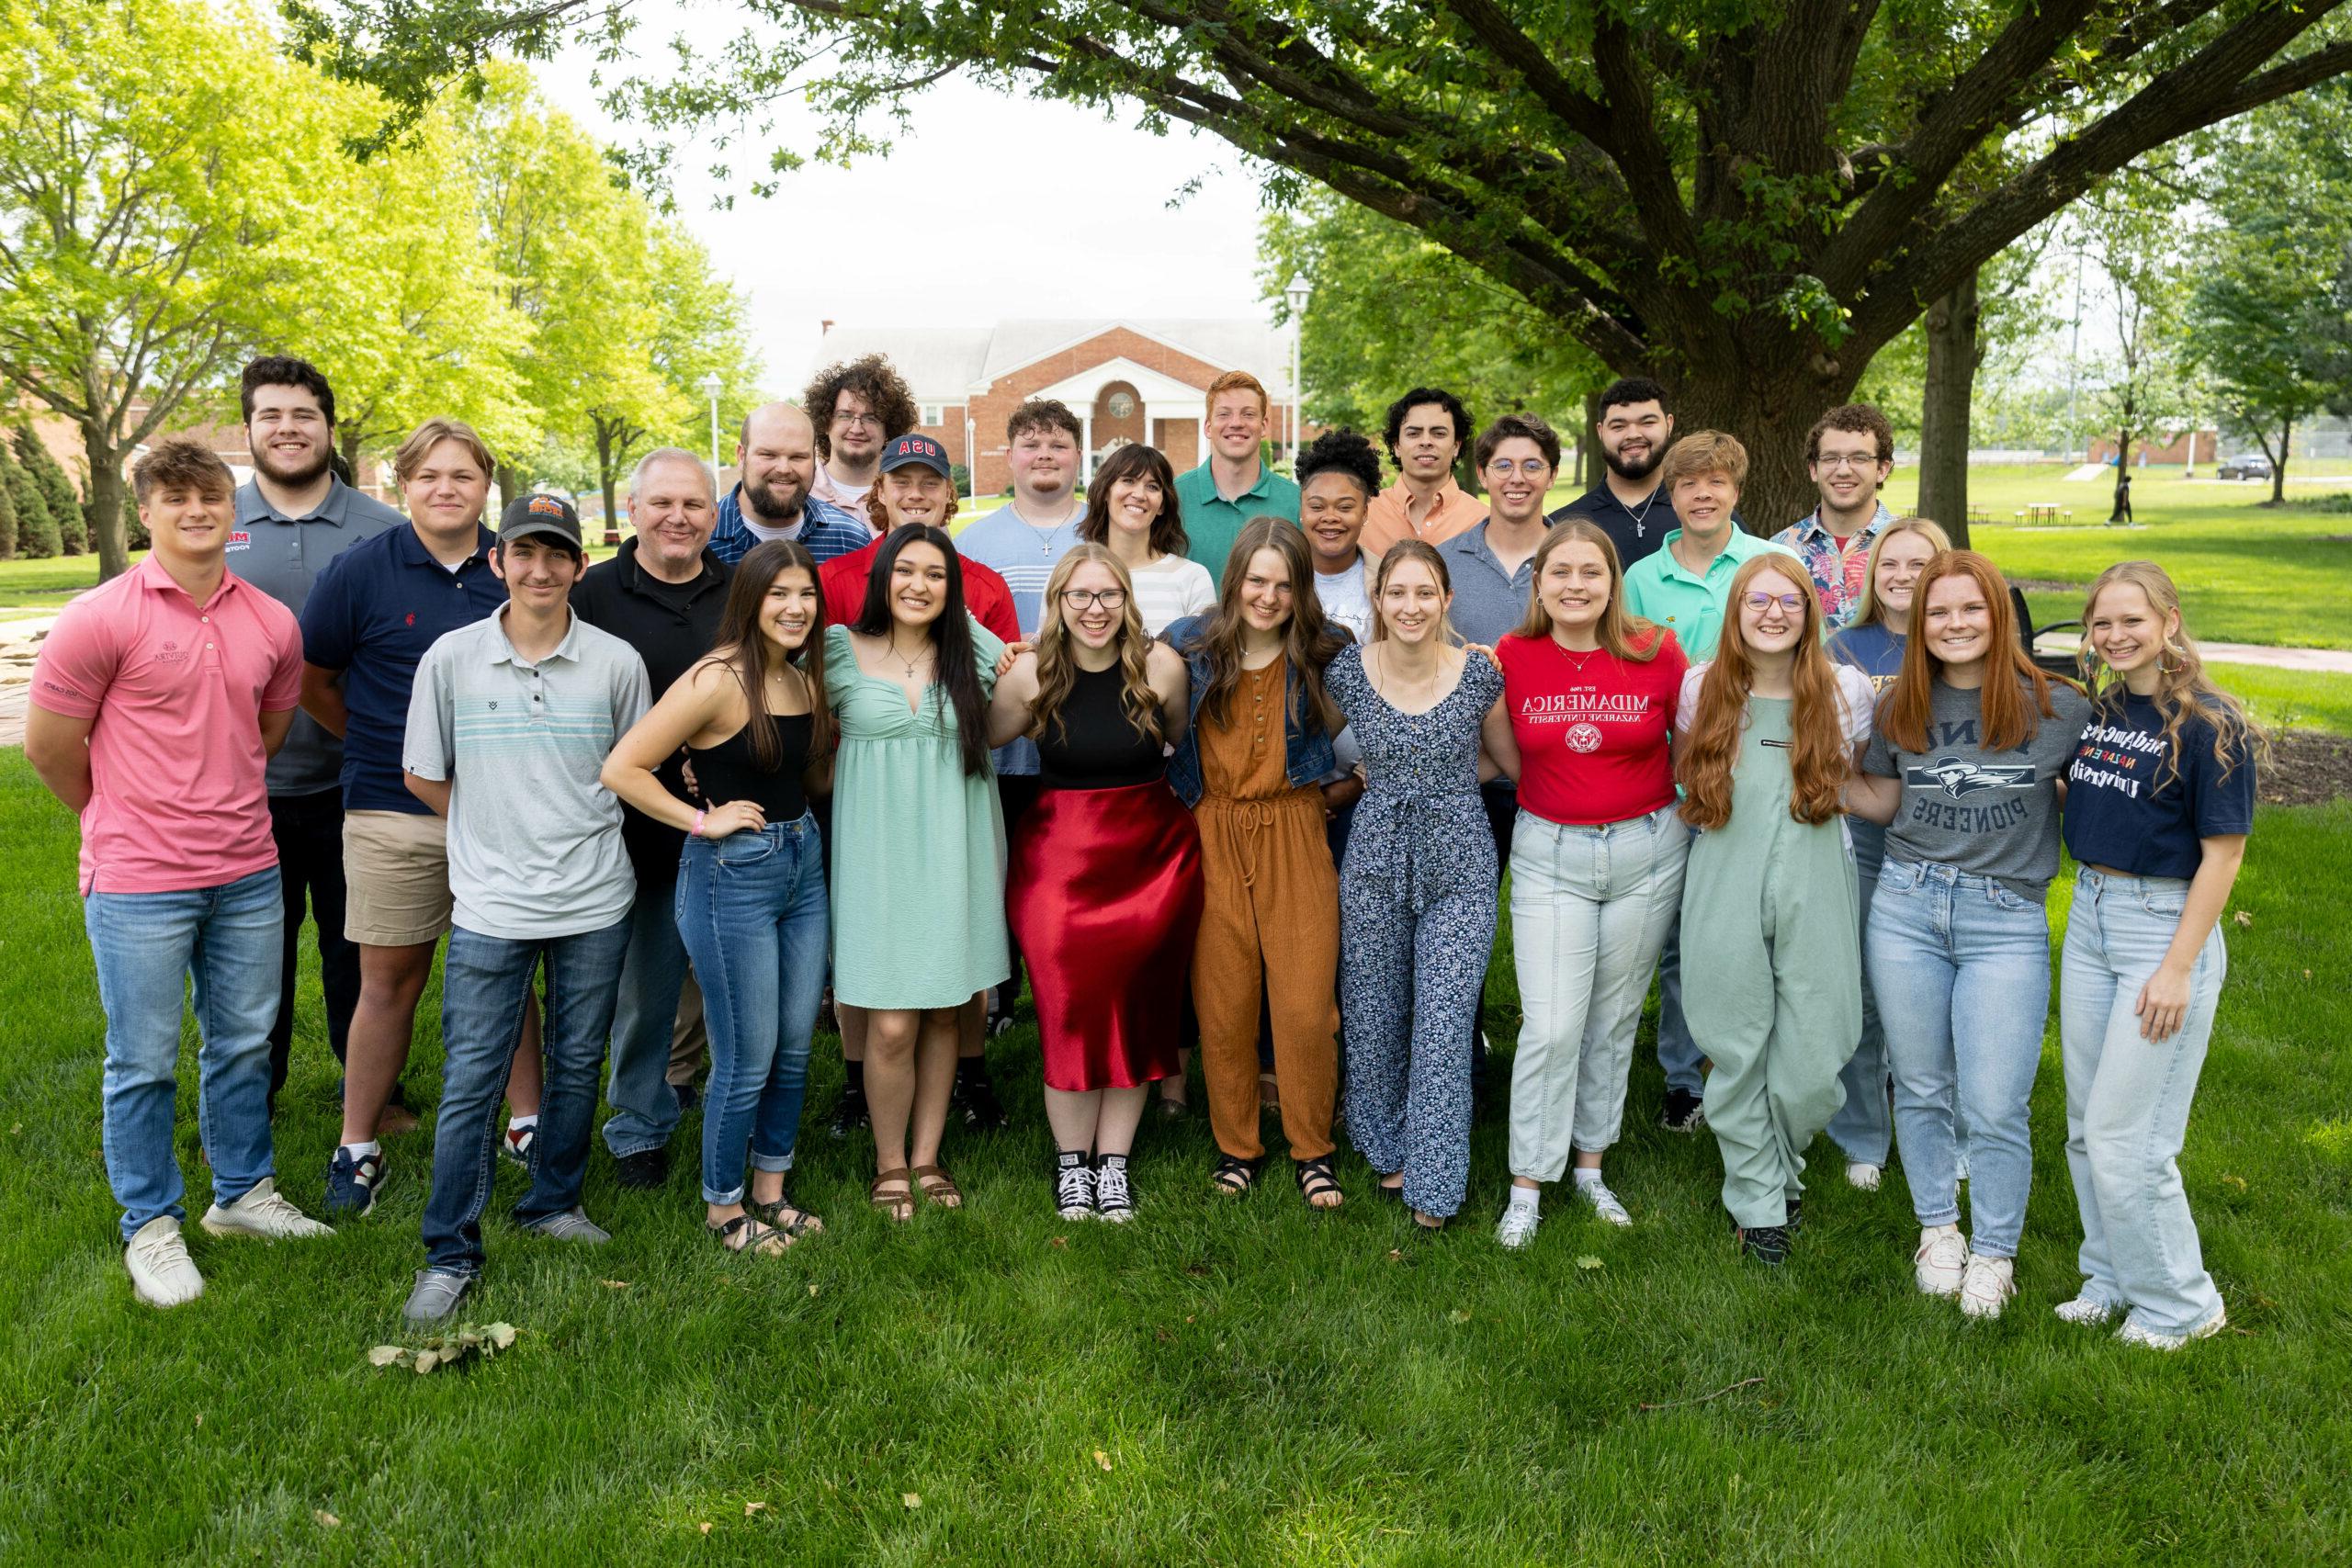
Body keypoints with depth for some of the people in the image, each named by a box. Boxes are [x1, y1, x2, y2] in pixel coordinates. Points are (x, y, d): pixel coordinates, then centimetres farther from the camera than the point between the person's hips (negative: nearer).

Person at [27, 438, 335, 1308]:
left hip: (248, 872, 5)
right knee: (143, 1064, 7)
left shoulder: (272, 623, 3)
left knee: (243, 1044, 16)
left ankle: (243, 1192, 34)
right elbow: (48, 745, -5)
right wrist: (130, 820, 8)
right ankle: (150, 1227, 24)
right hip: (138, 883, -4)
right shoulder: (99, 618, -12)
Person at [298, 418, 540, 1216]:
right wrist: (380, 742, 11)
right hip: (395, 814, -2)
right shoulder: (362, 569, -2)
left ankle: (529, 1122, 25)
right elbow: (311, 680, 6)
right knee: (389, 981, 6)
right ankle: (357, 1146, 20)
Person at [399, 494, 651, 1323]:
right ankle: (451, 1252, 13)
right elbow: (423, 775, 7)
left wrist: (576, 828, 7)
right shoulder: (451, 657, -3)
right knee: (470, 1079, 1)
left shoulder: (616, 662, -2)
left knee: (577, 1065, 13)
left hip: (594, 901, 1)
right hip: (489, 905, -1)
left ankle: (553, 1204, 33)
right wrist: (495, 829, 6)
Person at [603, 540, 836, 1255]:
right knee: (747, 1061, 3)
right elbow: (622, 769, -19)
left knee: (795, 1049, 14)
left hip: (803, 863, 7)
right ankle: (723, 1206, 23)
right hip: (731, 875, -7)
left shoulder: (803, 679, 7)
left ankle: (769, 1193, 31)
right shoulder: (718, 679, -16)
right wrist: (704, 820, -15)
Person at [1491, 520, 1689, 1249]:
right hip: (1549, 853, -1)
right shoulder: (1511, 657, -5)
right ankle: (1527, 1188, 10)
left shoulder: (1656, 652, -7)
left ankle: (1591, 1167, 29)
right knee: (1552, 1026, -5)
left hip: (1647, 852, 1)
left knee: (1614, 1018, 12)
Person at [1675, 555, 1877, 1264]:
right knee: (1738, 1054, 5)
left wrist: (1811, 806, 3)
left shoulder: (1846, 689, 1)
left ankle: (1781, 1169, 30)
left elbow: (1855, 784, 16)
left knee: (1813, 1061, -1)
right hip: (1726, 894, 0)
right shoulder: (1701, 689, 2)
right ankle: (1758, 1201, 23)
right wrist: (1734, 812, 7)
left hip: (1814, 894, 0)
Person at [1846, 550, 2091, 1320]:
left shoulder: (2057, 706, -3)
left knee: (1995, 1107, 0)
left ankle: (1994, 1252, 22)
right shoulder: (1900, 706, 4)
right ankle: (1937, 1227, 33)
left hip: (2006, 920, -2)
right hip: (1906, 908, 3)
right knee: (1920, 1088, 13)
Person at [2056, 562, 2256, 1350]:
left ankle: (2180, 1304, 16)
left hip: (2166, 925, -7)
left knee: (2124, 1137, -3)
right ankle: (2112, 1280, 30)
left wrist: (2178, 967, -16)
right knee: (2087, 1128, 13)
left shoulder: (2210, 722, -12)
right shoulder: (2096, 710, 8)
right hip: (2088, 918, 7)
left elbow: (2223, 852, -13)